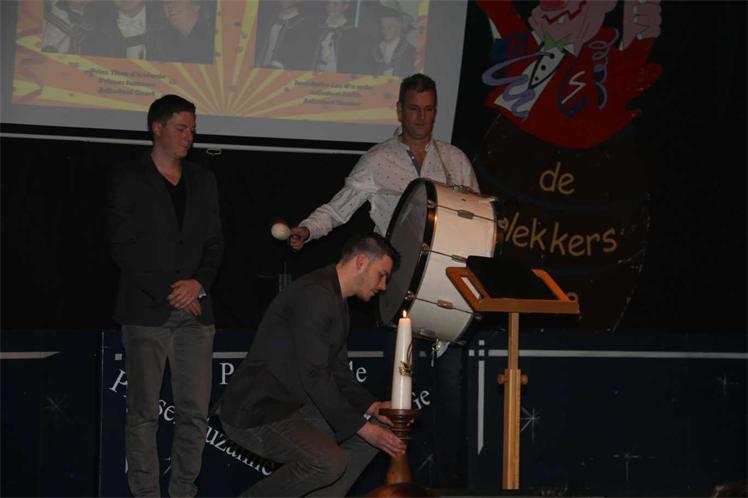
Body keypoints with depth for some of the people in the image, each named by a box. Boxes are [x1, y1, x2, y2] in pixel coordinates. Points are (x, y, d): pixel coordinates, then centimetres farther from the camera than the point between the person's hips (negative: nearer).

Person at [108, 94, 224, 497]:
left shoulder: (202, 181, 16)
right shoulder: (128, 179, 2)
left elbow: (214, 244, 14)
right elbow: (124, 247, -5)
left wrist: (199, 284, -5)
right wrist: (168, 293, -10)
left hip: (195, 310, 4)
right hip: (146, 312, -4)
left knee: (195, 413, 0)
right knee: (144, 413, -3)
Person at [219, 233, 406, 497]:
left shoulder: (335, 301, 16)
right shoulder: (314, 295, -19)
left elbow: (337, 372, 20)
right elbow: (313, 376, -24)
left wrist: (372, 407, 4)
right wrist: (362, 426, -20)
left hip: (292, 406, 11)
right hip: (253, 415, -11)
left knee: (376, 429, 10)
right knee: (330, 462, -31)